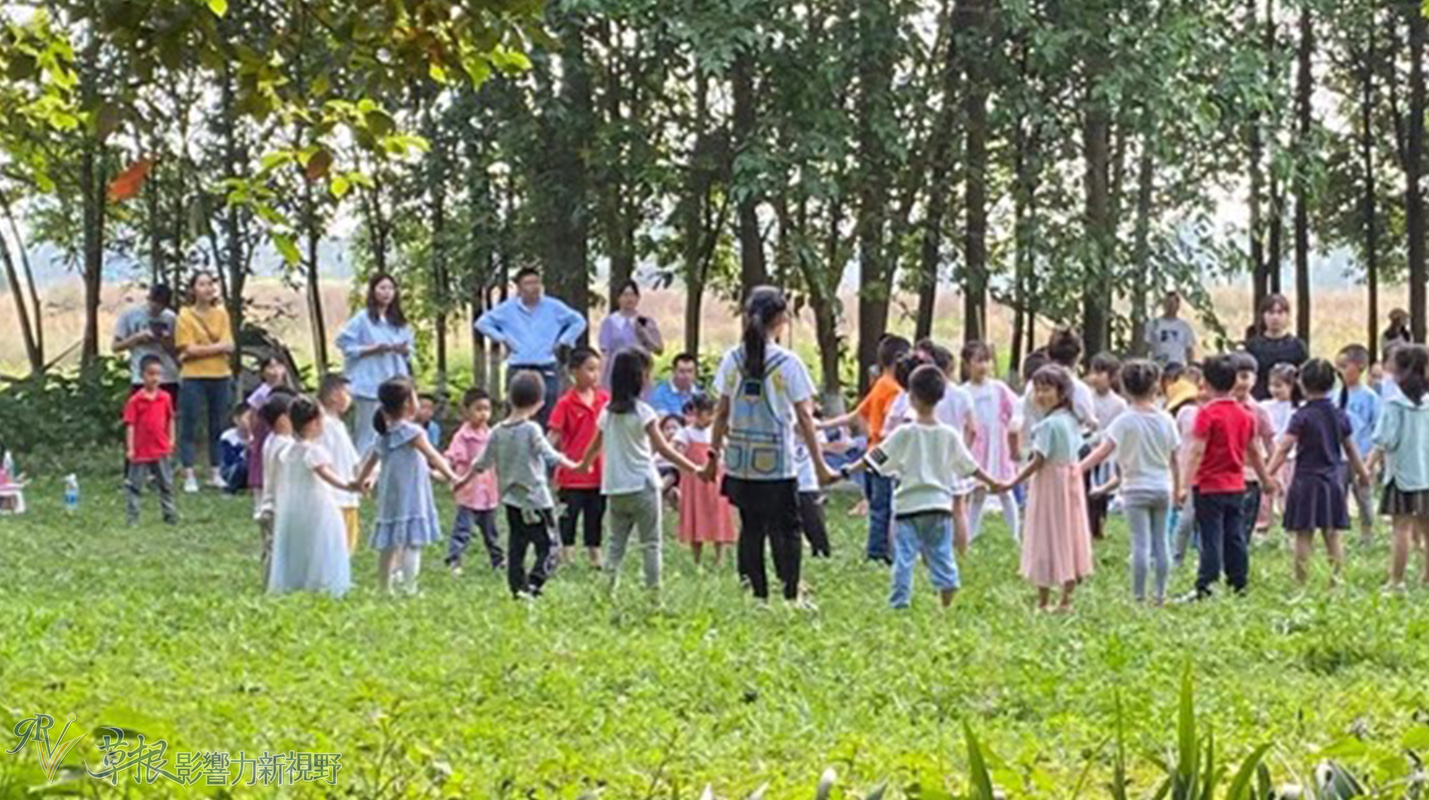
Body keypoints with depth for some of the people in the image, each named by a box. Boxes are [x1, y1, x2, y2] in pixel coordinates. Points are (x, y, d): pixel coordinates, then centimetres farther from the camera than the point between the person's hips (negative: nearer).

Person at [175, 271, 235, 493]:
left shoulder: (221, 313, 8)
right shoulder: (185, 315, -4)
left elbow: (229, 346, -1)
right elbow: (189, 349, -11)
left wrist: (202, 349, -13)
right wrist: (217, 347, -9)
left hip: (220, 377, 4)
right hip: (193, 377, -4)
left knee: (218, 426, 8)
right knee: (189, 427, -2)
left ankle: (216, 474, 16)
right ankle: (189, 477, 0)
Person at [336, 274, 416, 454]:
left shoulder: (400, 322, 13)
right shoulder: (362, 320, -3)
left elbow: (410, 350, 17)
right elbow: (347, 347, -6)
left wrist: (403, 350, -6)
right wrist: (373, 349, -16)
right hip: (369, 385, -5)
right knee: (369, 438, -6)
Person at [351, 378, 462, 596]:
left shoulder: (384, 435, 11)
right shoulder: (411, 431, -10)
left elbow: (369, 461, 19)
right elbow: (433, 457, -13)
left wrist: (359, 481, 31)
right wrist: (450, 476, -9)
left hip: (389, 499, 8)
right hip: (410, 497, -8)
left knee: (389, 546, 12)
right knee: (412, 545, -10)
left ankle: (385, 588, 16)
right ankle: (409, 588, -18)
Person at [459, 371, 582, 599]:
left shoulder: (498, 432, 4)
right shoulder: (531, 430, -13)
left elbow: (482, 462, 13)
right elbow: (551, 456, -11)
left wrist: (464, 480, 28)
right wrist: (573, 465, 4)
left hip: (511, 499, 6)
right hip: (535, 499, -6)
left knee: (515, 547, 12)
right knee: (546, 546, -3)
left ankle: (517, 587, 11)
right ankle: (533, 584, -19)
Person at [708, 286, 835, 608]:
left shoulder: (732, 360, 2)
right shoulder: (787, 363, -8)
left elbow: (721, 413, 5)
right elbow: (804, 417, -6)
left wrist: (713, 456, 14)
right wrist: (819, 464, -2)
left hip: (739, 462, 3)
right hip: (778, 464, -3)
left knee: (750, 528, 10)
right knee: (785, 529, 4)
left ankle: (755, 594, 9)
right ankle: (791, 594, 0)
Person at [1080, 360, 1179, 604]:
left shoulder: (1124, 421, -9)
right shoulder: (1166, 420, 2)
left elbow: (1103, 451, -16)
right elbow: (1174, 459, 8)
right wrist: (1177, 488, 18)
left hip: (1136, 489, -4)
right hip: (1162, 488, 4)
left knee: (1140, 544, -5)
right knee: (1160, 542, 10)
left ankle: (1138, 595, -4)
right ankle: (1160, 593, 14)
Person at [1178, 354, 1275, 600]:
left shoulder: (1207, 413, -13)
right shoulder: (1245, 414, 7)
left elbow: (1197, 451, -19)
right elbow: (1253, 451, 16)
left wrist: (1186, 484, -20)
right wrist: (1265, 478, 29)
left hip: (1210, 487, -6)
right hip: (1236, 486, 6)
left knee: (1211, 538, -6)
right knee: (1235, 537, 11)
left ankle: (1205, 586, -8)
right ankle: (1240, 583, 14)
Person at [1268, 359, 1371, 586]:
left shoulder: (1303, 416, -9)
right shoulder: (1339, 415, 6)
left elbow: (1283, 450, -16)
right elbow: (1351, 449, 17)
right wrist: (1362, 473, 32)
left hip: (1306, 480, -4)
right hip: (1333, 481, 5)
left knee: (1303, 536, -1)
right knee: (1332, 536, 8)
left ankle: (1301, 583, -1)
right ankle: (1336, 582, 7)